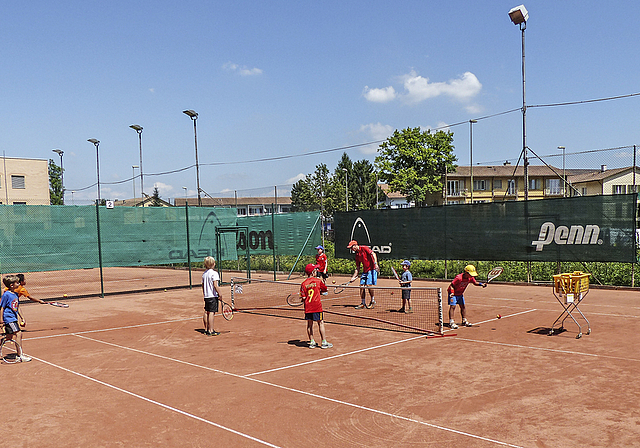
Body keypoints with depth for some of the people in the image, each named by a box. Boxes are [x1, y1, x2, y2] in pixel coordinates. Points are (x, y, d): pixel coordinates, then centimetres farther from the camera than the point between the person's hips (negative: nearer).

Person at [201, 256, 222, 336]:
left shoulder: (204, 274, 11)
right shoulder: (214, 273, -13)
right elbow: (215, 285, -19)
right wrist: (219, 294, -13)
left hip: (206, 296, 8)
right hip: (213, 296, -8)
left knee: (206, 312, 13)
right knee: (212, 312, -7)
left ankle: (206, 329, 22)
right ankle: (211, 331, -6)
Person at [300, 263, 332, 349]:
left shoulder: (304, 284, -2)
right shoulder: (318, 281, -4)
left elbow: (303, 297, -6)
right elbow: (325, 289, 10)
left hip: (308, 307, 2)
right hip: (317, 306, -2)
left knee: (309, 324, 11)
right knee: (321, 323, 5)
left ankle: (312, 342, 16)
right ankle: (324, 342, 7)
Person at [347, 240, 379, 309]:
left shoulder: (364, 248, -6)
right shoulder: (357, 255, 15)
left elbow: (373, 254, -18)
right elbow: (357, 268, 19)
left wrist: (375, 263, -30)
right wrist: (353, 277, 13)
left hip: (371, 269, -8)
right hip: (364, 271, 8)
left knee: (369, 285, -14)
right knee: (361, 286, 0)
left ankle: (373, 301, 5)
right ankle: (363, 303, 9)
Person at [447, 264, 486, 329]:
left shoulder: (470, 278, -11)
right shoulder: (459, 278, -33)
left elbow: (475, 282, 6)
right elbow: (451, 285, -25)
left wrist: (482, 284, -11)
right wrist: (452, 292, -38)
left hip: (460, 293, 7)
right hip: (453, 293, -7)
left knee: (463, 306, 10)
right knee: (453, 306, -15)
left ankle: (464, 320, 23)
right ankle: (451, 322, -18)